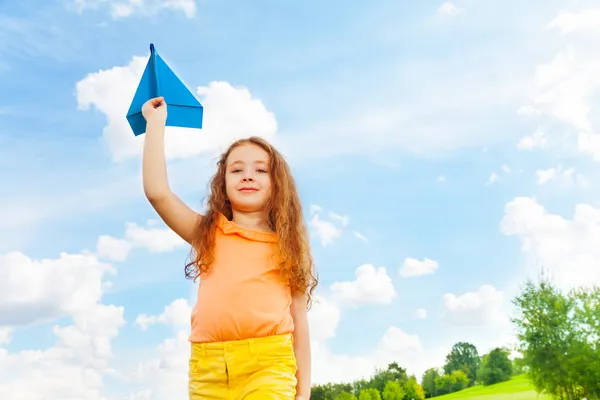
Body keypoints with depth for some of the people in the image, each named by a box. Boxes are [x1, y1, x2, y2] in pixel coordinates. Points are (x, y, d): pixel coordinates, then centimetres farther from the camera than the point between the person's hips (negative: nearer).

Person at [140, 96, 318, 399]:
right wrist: (156, 123, 8)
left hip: (268, 363, -2)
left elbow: (299, 322, 12)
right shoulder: (208, 233, 16)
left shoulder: (286, 248, 14)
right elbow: (157, 192, 3)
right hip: (208, 366, 2)